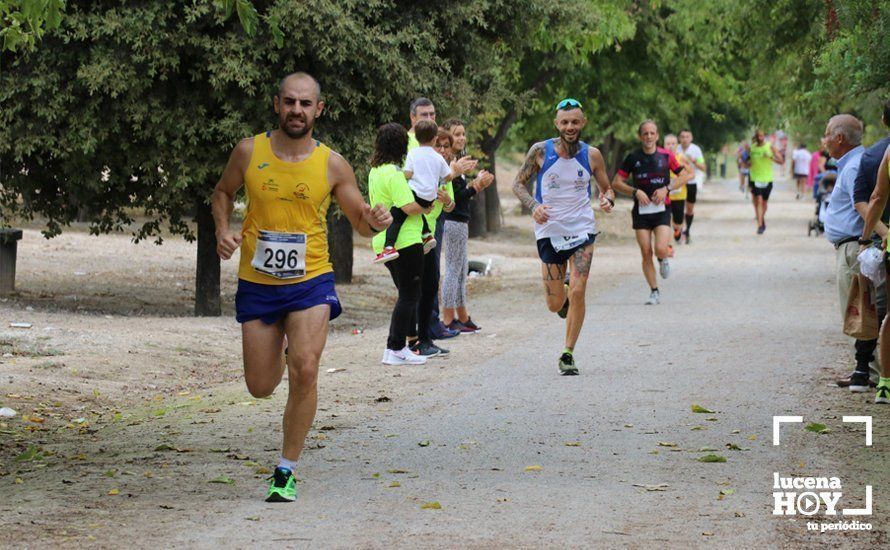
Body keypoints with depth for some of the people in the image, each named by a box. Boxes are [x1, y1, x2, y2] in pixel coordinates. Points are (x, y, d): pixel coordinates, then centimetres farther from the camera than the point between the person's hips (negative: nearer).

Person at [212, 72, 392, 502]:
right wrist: (223, 230, -4)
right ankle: (276, 357, 48)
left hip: (311, 281, -1)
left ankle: (287, 471, -6)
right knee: (260, 387, 7)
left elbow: (360, 220, 5)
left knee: (305, 370, -21)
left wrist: (374, 221, -19)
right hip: (256, 284, 2)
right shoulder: (250, 152, -2)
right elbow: (223, 192, 15)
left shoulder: (332, 165, -4)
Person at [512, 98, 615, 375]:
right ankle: (563, 295, 43)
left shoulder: (592, 155, -3)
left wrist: (607, 200, -15)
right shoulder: (540, 151, -7)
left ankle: (568, 354, -3)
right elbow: (519, 183, 2)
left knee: (578, 292, -15)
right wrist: (533, 206, -17)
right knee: (555, 305, 4)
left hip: (582, 230, 0)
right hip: (549, 230, 0)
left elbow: (606, 189, 9)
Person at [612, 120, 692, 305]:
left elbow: (686, 176, 6)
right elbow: (616, 183, 3)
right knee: (646, 253, -2)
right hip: (641, 210, 1)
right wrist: (635, 191, -12)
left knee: (660, 249, -18)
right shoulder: (633, 158, 1)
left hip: (661, 209, -1)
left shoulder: (666, 156, 0)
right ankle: (654, 292, 11)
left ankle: (663, 260, 20)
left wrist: (667, 188, -8)